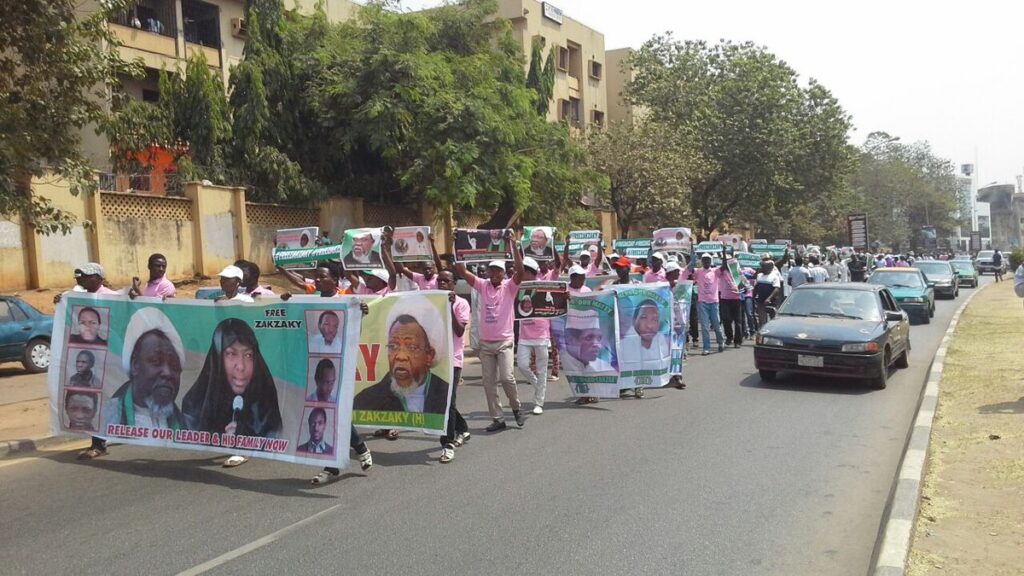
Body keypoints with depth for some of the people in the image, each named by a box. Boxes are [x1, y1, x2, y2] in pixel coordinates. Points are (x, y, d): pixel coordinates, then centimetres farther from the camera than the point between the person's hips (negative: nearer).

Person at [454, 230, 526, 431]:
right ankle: (498, 418, 15)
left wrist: (514, 245, -24)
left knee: (506, 377, -15)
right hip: (485, 342, 4)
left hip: (504, 341, -4)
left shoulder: (509, 287, -1)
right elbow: (462, 272, -3)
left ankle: (516, 408, 11)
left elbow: (520, 271, -19)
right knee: (489, 382, 5)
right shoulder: (482, 286, 6)